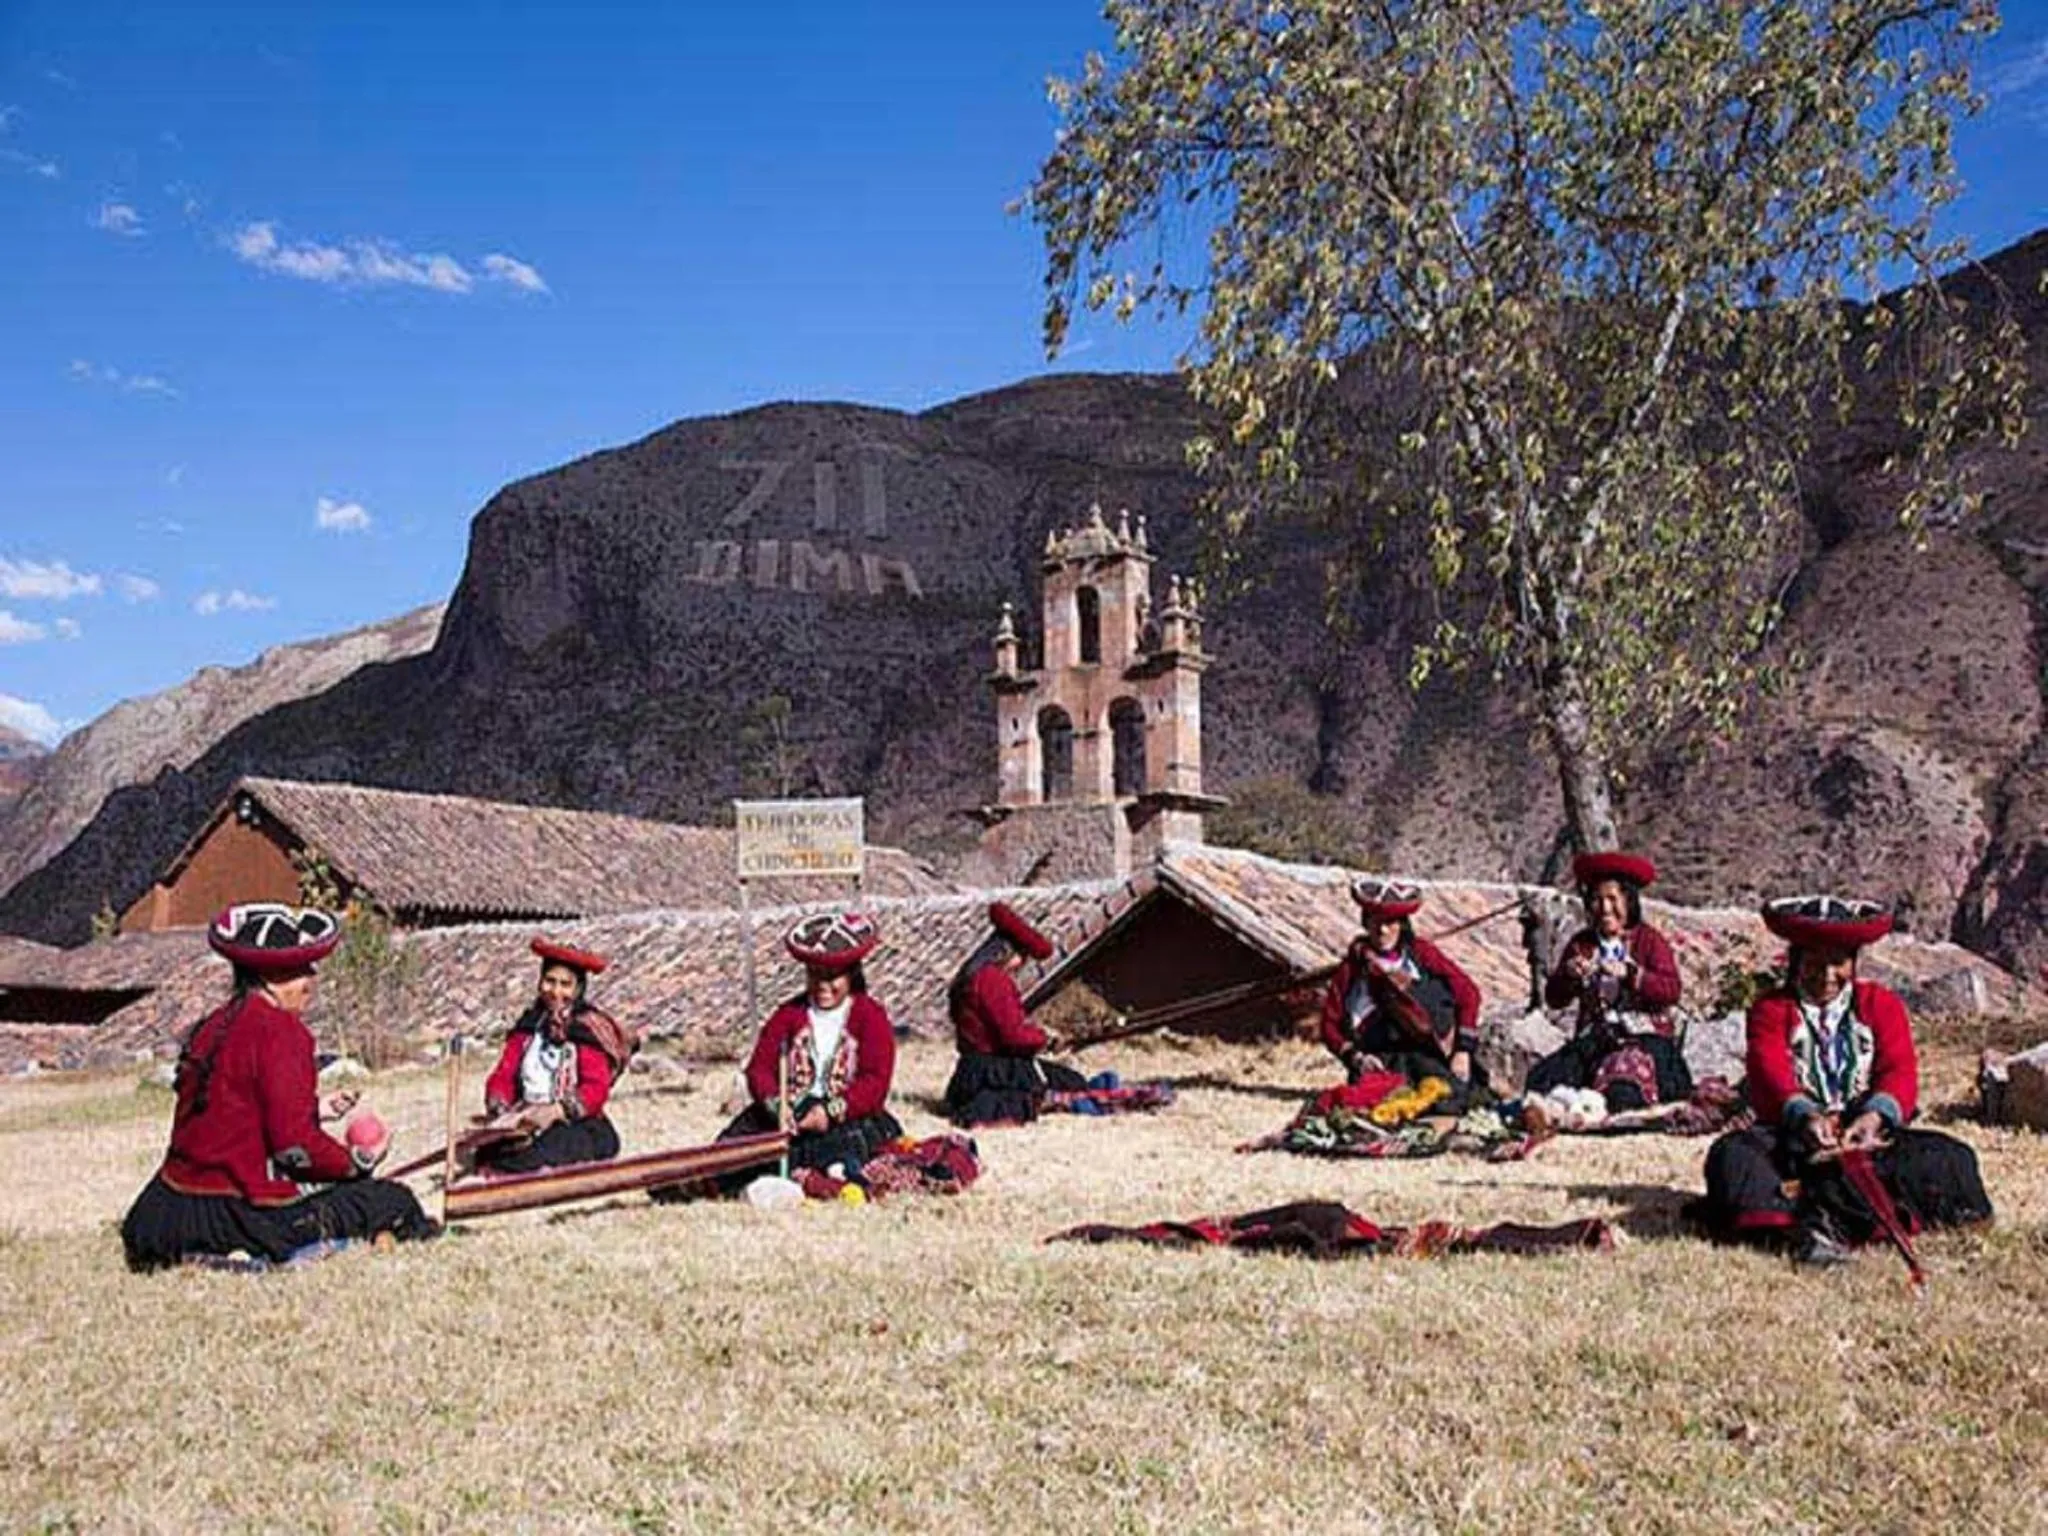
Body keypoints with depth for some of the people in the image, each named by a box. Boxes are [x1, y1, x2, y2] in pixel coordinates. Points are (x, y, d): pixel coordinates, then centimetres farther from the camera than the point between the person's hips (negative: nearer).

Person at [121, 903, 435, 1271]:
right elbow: (295, 1145, -19)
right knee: (393, 1200, -2)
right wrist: (356, 1161, -4)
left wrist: (316, 1110, 19)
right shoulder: (279, 1029, -15)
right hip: (249, 1215, -8)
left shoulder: (213, 1026, 11)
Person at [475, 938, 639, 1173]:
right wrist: (500, 1112, -10)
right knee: (488, 1151, -25)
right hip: (526, 1125, 5)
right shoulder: (529, 1025, 16)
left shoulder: (587, 1029, -1)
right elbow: (503, 1076, 10)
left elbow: (595, 1090, -10)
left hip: (578, 1125, -5)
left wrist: (556, 1111, -26)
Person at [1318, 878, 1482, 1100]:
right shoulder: (1353, 967, 11)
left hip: (1428, 1055, 1)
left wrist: (1463, 1050, 1)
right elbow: (1330, 1023, 10)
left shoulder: (1421, 953, 11)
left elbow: (1467, 992, 10)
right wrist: (1355, 1057, -8)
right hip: (1380, 1062, 0)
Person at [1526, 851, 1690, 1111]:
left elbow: (1671, 991, -9)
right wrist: (1568, 975, -12)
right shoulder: (1581, 944, 14)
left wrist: (1629, 974, -22)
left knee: (1620, 1092, -35)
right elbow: (1553, 999, 8)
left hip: (1646, 1039, -3)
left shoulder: (1649, 940, 5)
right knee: (1541, 1081, -23)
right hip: (1594, 1039, 4)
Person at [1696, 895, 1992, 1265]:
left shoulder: (1881, 1004, 13)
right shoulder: (1771, 1009, 8)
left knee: (1952, 1159, -26)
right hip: (1794, 1134, -1)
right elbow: (1770, 1072, -11)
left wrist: (1876, 1115, -28)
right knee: (1732, 1154, -30)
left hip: (1868, 1135, 2)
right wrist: (1804, 1116, -34)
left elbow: (1900, 1071, -4)